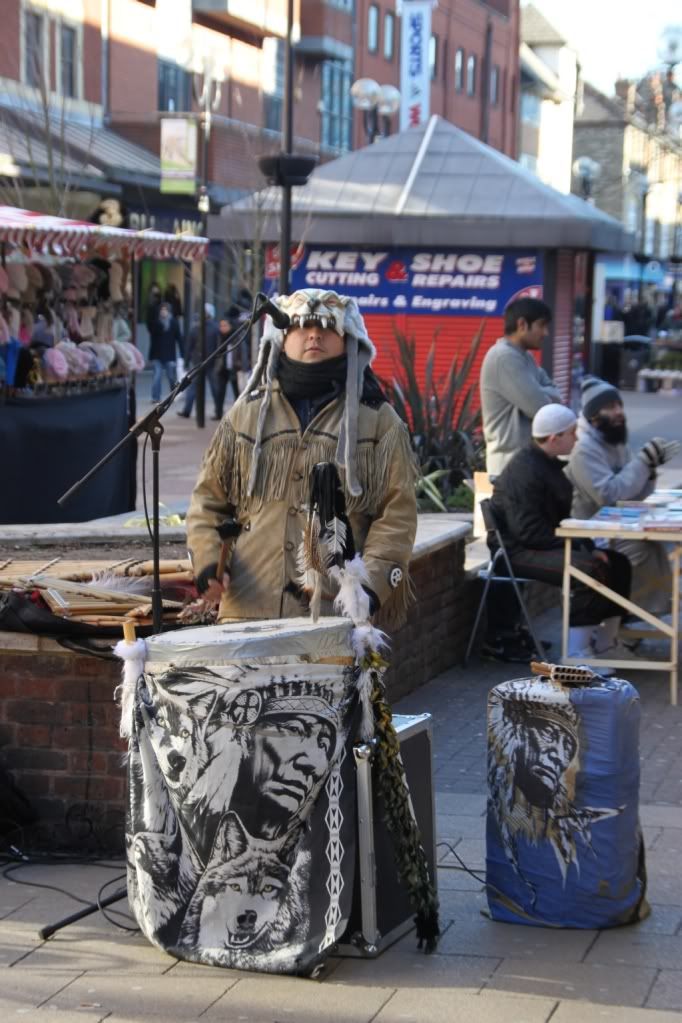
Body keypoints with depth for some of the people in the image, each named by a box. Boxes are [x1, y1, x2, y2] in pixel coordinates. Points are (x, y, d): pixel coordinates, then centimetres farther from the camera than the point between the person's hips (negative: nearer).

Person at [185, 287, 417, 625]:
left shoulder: (378, 420, 9)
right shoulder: (247, 413, 15)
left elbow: (398, 512, 3)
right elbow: (208, 498, 18)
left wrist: (370, 585, -10)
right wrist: (206, 563, 2)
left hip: (339, 612, -2)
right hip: (247, 606, 2)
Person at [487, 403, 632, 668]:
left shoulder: (548, 465, 13)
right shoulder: (524, 473, -21)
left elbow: (560, 518, 17)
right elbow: (529, 531, -26)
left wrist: (587, 546, 2)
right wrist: (581, 549, -22)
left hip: (544, 544, 10)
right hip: (518, 551, -10)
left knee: (617, 563, 1)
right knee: (589, 570, -30)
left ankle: (605, 643, 9)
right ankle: (576, 653, -23)